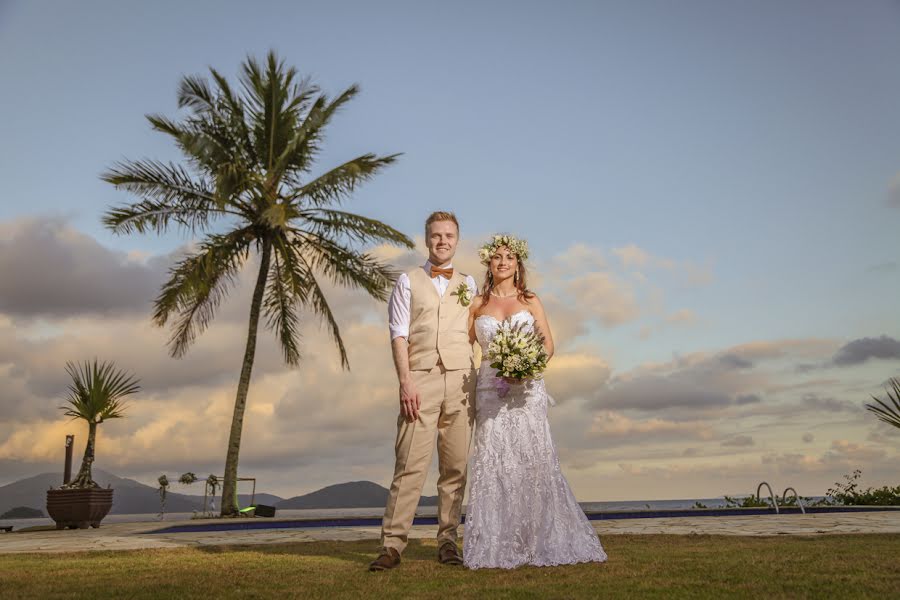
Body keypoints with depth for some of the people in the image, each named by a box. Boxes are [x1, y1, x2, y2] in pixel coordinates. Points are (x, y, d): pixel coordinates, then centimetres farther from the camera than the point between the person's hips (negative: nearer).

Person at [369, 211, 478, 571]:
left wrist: (474, 382, 4)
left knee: (455, 465, 4)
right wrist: (406, 381, -9)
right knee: (410, 463, -8)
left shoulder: (468, 284, 19)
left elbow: (471, 335, 15)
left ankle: (448, 541, 13)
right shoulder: (408, 281, 11)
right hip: (421, 379, -2)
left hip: (460, 379, 3)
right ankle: (392, 544, -3)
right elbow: (399, 335, 3)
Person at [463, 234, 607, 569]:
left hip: (527, 388, 0)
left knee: (534, 459, -3)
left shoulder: (530, 300, 10)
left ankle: (543, 540, 7)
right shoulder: (477, 304, 10)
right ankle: (496, 546, 5)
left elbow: (548, 344, 4)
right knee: (493, 461, -2)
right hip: (490, 388, 0)